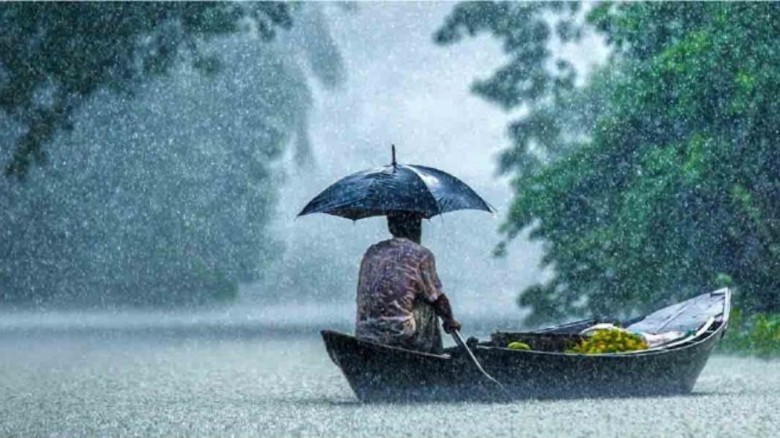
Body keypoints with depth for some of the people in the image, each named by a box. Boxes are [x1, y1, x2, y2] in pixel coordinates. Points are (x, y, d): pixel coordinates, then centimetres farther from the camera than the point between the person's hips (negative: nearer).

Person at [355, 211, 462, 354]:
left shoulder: (371, 253, 12)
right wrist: (450, 321, 20)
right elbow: (437, 299, 2)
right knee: (428, 308, 16)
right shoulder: (421, 255, -2)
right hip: (399, 335, -5)